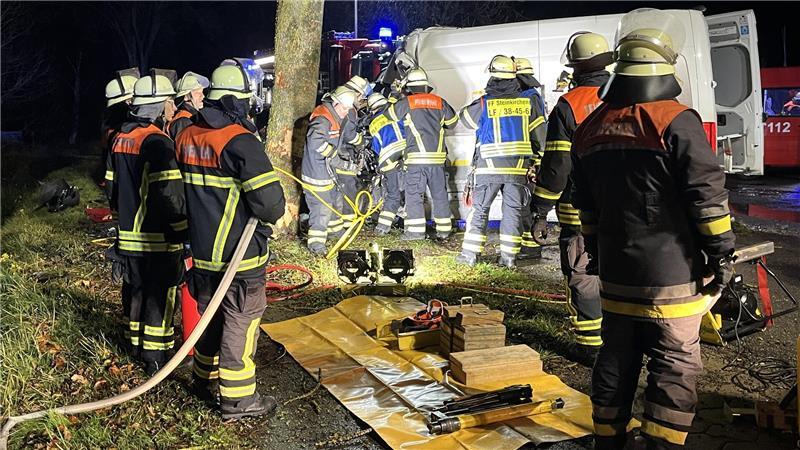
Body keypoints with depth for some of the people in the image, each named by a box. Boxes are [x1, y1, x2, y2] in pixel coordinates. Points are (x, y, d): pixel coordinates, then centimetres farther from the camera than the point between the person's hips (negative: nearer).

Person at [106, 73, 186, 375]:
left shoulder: (119, 139, 9)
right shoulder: (157, 142, -18)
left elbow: (111, 186, 17)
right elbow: (169, 194, -21)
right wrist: (181, 233, -15)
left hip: (128, 235, 8)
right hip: (157, 238, -8)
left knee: (134, 289, 19)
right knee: (159, 295, 2)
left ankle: (136, 344, 33)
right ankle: (155, 358, 9)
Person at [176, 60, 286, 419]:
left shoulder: (186, 137, 4)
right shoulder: (239, 141, -20)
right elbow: (270, 200, -24)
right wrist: (271, 216, -3)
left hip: (202, 249, 7)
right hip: (239, 254, -7)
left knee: (212, 315, 23)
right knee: (240, 323, 5)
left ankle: (203, 379, 39)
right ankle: (237, 399, 15)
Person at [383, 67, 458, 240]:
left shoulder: (407, 103, 0)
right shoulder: (439, 102, 9)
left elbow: (388, 115, 14)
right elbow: (452, 121, 22)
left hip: (417, 157, -4)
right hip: (438, 156, 4)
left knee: (414, 193, 1)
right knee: (440, 193, 11)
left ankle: (416, 230, -4)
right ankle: (444, 229, 14)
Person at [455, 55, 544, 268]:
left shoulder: (484, 103, -6)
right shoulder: (527, 102, 1)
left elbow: (465, 117, 13)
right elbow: (538, 133, 6)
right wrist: (536, 156, 18)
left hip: (489, 166, -2)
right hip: (518, 167, 2)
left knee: (479, 208, 7)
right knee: (513, 210, 8)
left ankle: (470, 253, 9)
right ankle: (509, 256, 8)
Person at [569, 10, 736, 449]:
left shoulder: (590, 129, 6)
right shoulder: (676, 121, -14)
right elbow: (708, 197, -14)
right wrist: (722, 253, -3)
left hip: (616, 274, 6)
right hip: (671, 278, -6)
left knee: (616, 362, 17)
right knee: (675, 367, 6)